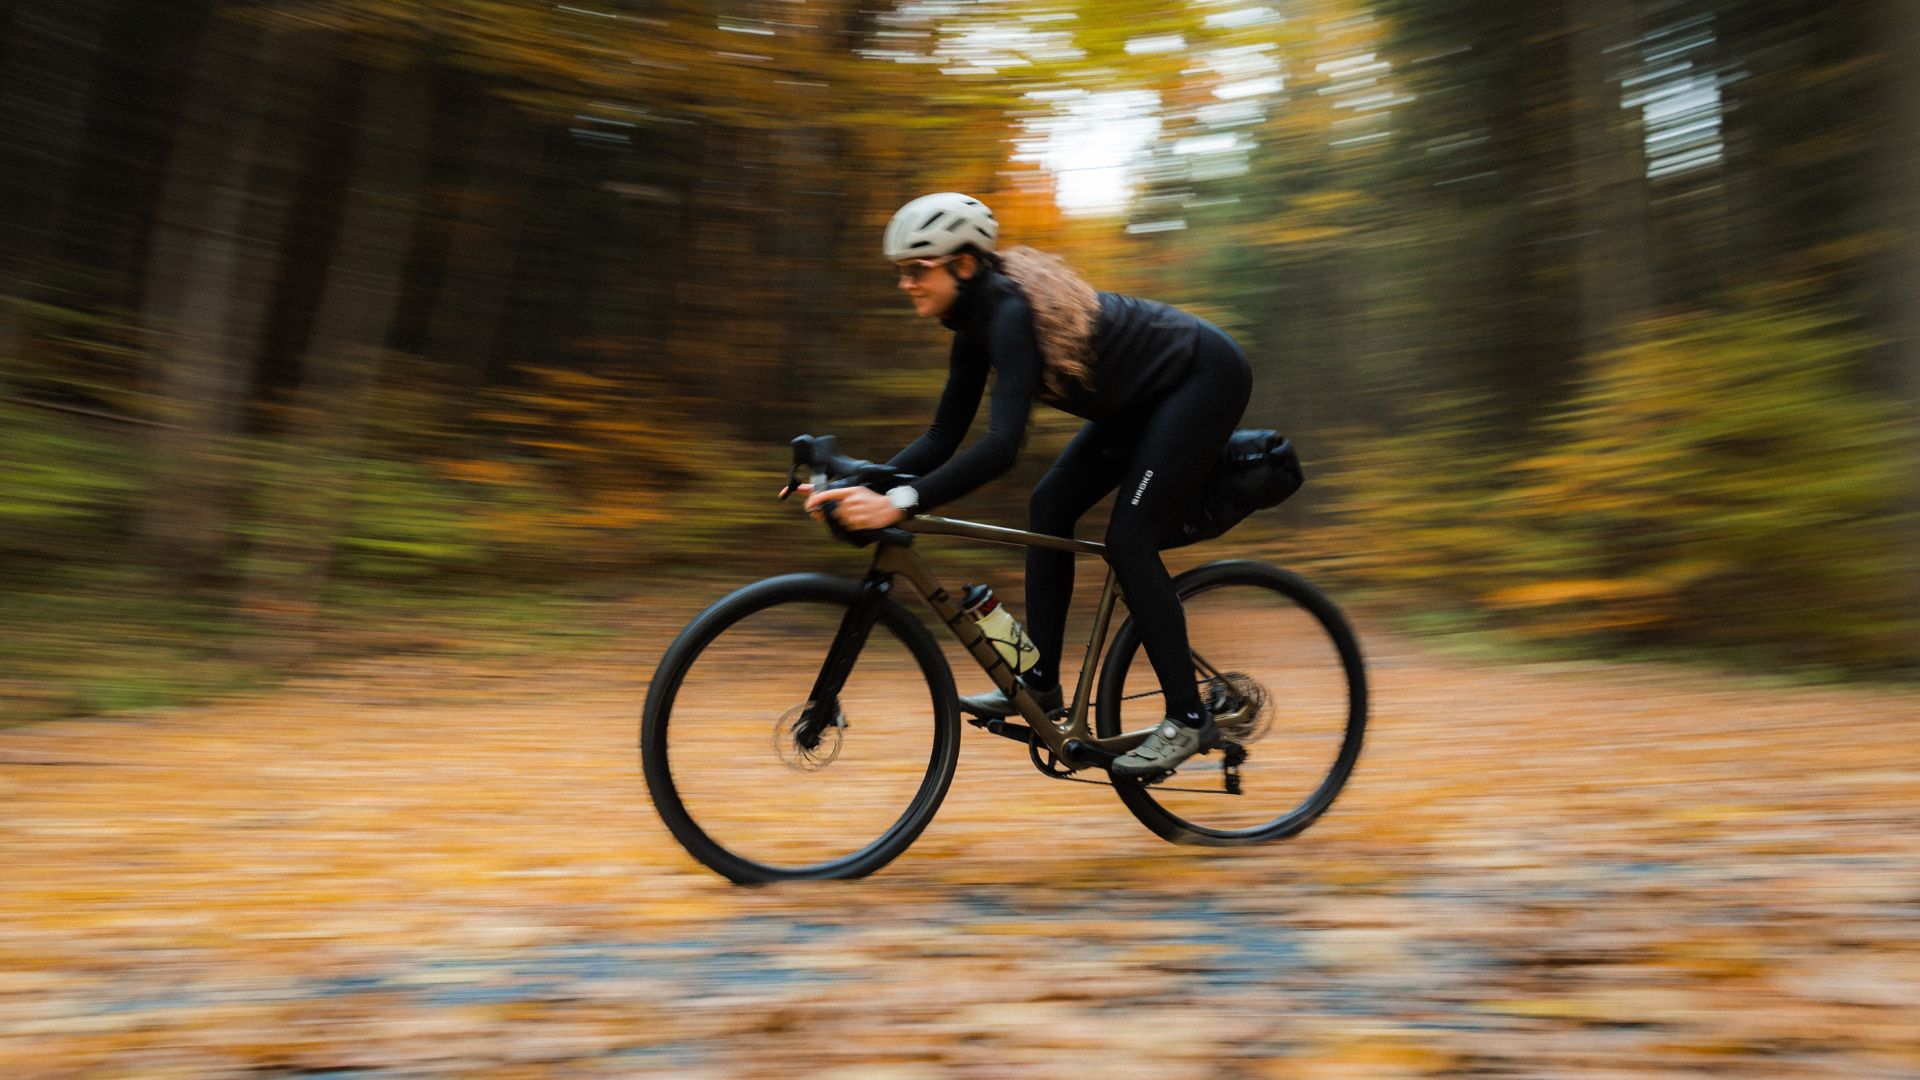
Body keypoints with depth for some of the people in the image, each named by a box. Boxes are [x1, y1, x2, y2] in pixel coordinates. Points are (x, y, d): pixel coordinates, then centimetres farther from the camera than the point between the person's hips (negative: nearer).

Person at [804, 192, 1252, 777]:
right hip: (1149, 393, 9)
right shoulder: (978, 321, -1)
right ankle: (1039, 681, 9)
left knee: (1129, 539, -14)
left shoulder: (1012, 312, -29)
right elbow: (943, 438, -1)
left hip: (1207, 374, -9)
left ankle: (1188, 718, -4)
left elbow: (1000, 447, -41)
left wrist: (900, 503, -47)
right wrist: (856, 484, -12)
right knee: (1049, 506, 3)